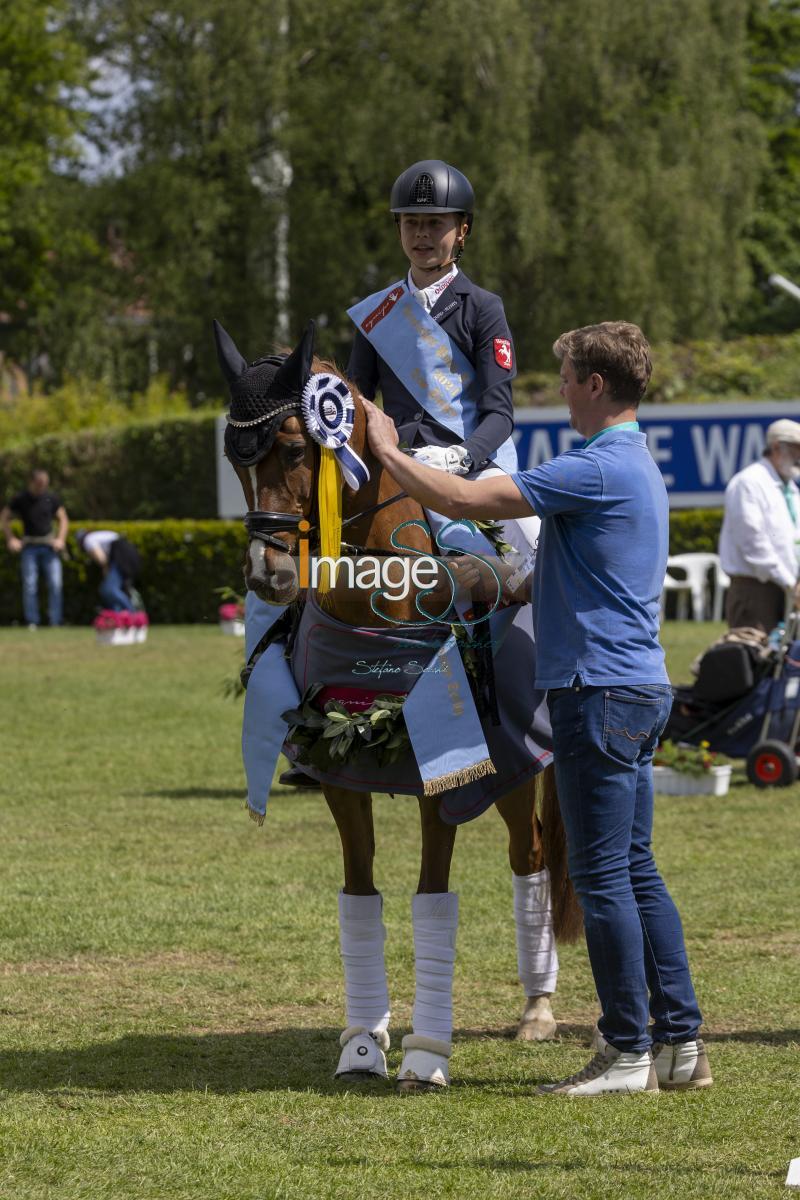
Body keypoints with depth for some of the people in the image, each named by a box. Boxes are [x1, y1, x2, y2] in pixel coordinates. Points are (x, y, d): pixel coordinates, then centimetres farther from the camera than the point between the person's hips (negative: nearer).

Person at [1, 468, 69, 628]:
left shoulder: (51, 498, 1)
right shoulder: (20, 499, -3)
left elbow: (63, 519, 12)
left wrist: (61, 539, -1)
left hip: (49, 545, 1)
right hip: (29, 546, -1)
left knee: (56, 584, -7)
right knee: (30, 585, -7)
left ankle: (55, 622, -3)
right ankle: (32, 623, -1)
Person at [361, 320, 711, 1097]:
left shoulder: (598, 468, -17)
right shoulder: (638, 465, 16)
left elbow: (462, 500, -18)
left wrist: (386, 452, -5)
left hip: (600, 691, -10)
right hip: (639, 688, 10)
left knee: (604, 875, -5)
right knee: (635, 872, 12)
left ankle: (629, 1054, -2)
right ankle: (679, 1042, 14)